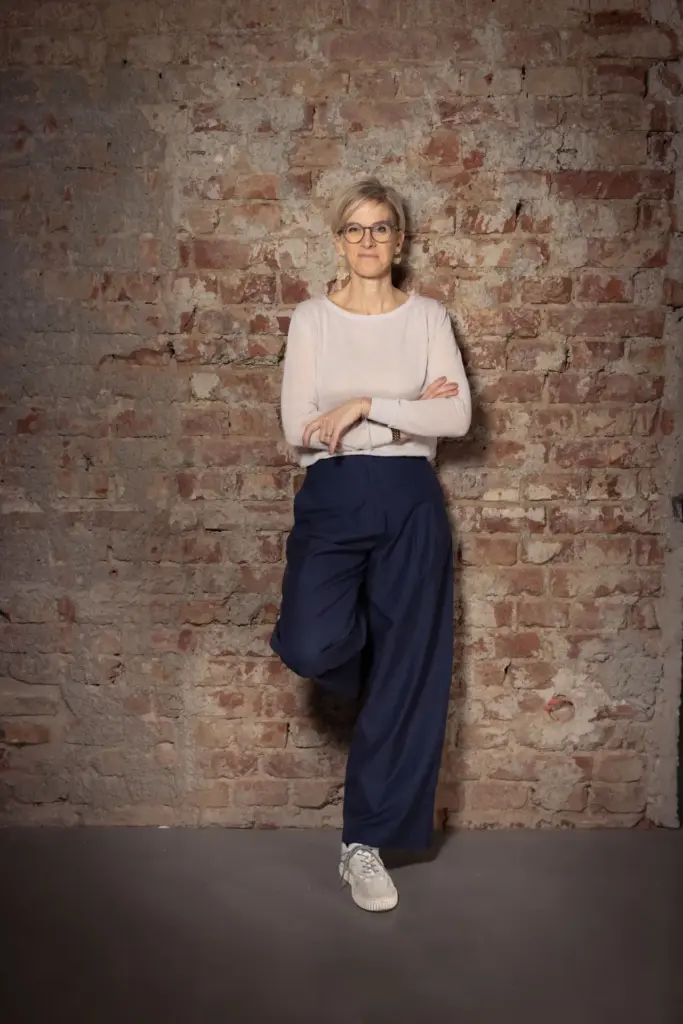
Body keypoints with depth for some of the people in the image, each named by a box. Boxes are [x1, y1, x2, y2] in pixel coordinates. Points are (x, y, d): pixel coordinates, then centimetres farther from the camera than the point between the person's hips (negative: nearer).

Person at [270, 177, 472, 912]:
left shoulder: (428, 316, 6)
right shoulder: (311, 320, 5)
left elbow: (457, 417, -6)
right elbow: (299, 430, -6)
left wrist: (366, 407, -15)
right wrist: (408, 415, -8)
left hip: (410, 502, 1)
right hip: (333, 499, 0)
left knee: (404, 677, 1)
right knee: (310, 647, -24)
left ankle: (365, 845, 15)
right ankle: (360, 635, 16)